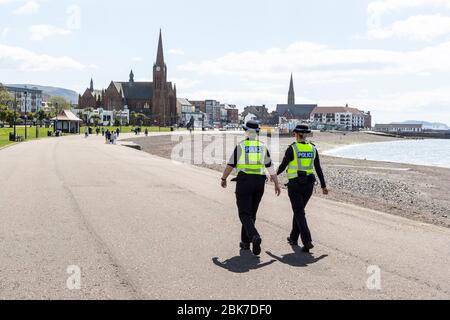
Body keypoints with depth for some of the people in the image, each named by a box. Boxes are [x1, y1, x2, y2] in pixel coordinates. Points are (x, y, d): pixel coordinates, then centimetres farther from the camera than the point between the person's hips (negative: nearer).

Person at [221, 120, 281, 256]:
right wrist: (277, 184, 10)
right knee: (252, 213, 16)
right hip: (259, 182, 4)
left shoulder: (241, 146, -4)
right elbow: (270, 167, 5)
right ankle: (245, 242, 22)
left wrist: (224, 179, 15)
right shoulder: (262, 147, 6)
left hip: (244, 182, -4)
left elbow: (231, 165, 0)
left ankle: (255, 236, -27)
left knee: (245, 214, -3)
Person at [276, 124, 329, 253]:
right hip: (309, 184, 5)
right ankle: (294, 238, 31)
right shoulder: (313, 149, 3)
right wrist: (323, 186, 11)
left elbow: (283, 166, -2)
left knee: (299, 213, -4)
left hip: (295, 184, -5)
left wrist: (275, 174, 17)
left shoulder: (292, 149, -10)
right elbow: (318, 169, 5)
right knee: (298, 210, 21)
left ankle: (307, 241, -18)